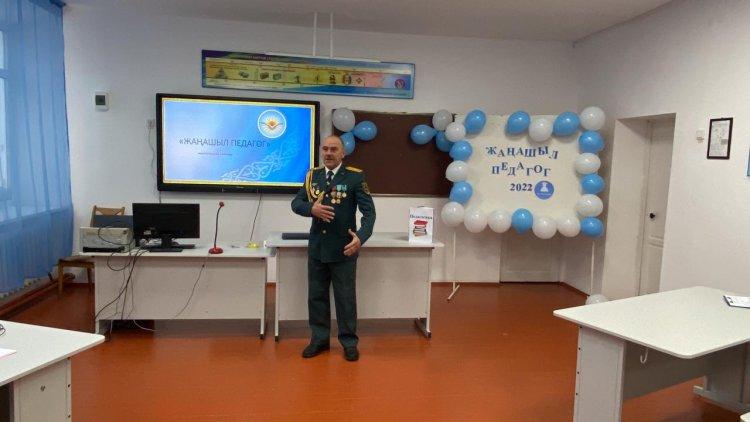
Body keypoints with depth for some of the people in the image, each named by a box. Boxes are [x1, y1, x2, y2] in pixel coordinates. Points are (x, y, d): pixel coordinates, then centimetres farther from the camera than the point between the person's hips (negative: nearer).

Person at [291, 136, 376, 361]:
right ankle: (319, 339, 29)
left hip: (343, 249, -4)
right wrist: (312, 209, -18)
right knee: (316, 296, 13)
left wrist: (361, 237, -29)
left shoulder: (355, 176, -9)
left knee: (346, 297, 7)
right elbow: (296, 203, 5)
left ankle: (349, 342, 22)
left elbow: (369, 211, -13)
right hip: (316, 247, 4)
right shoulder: (312, 175, 5)